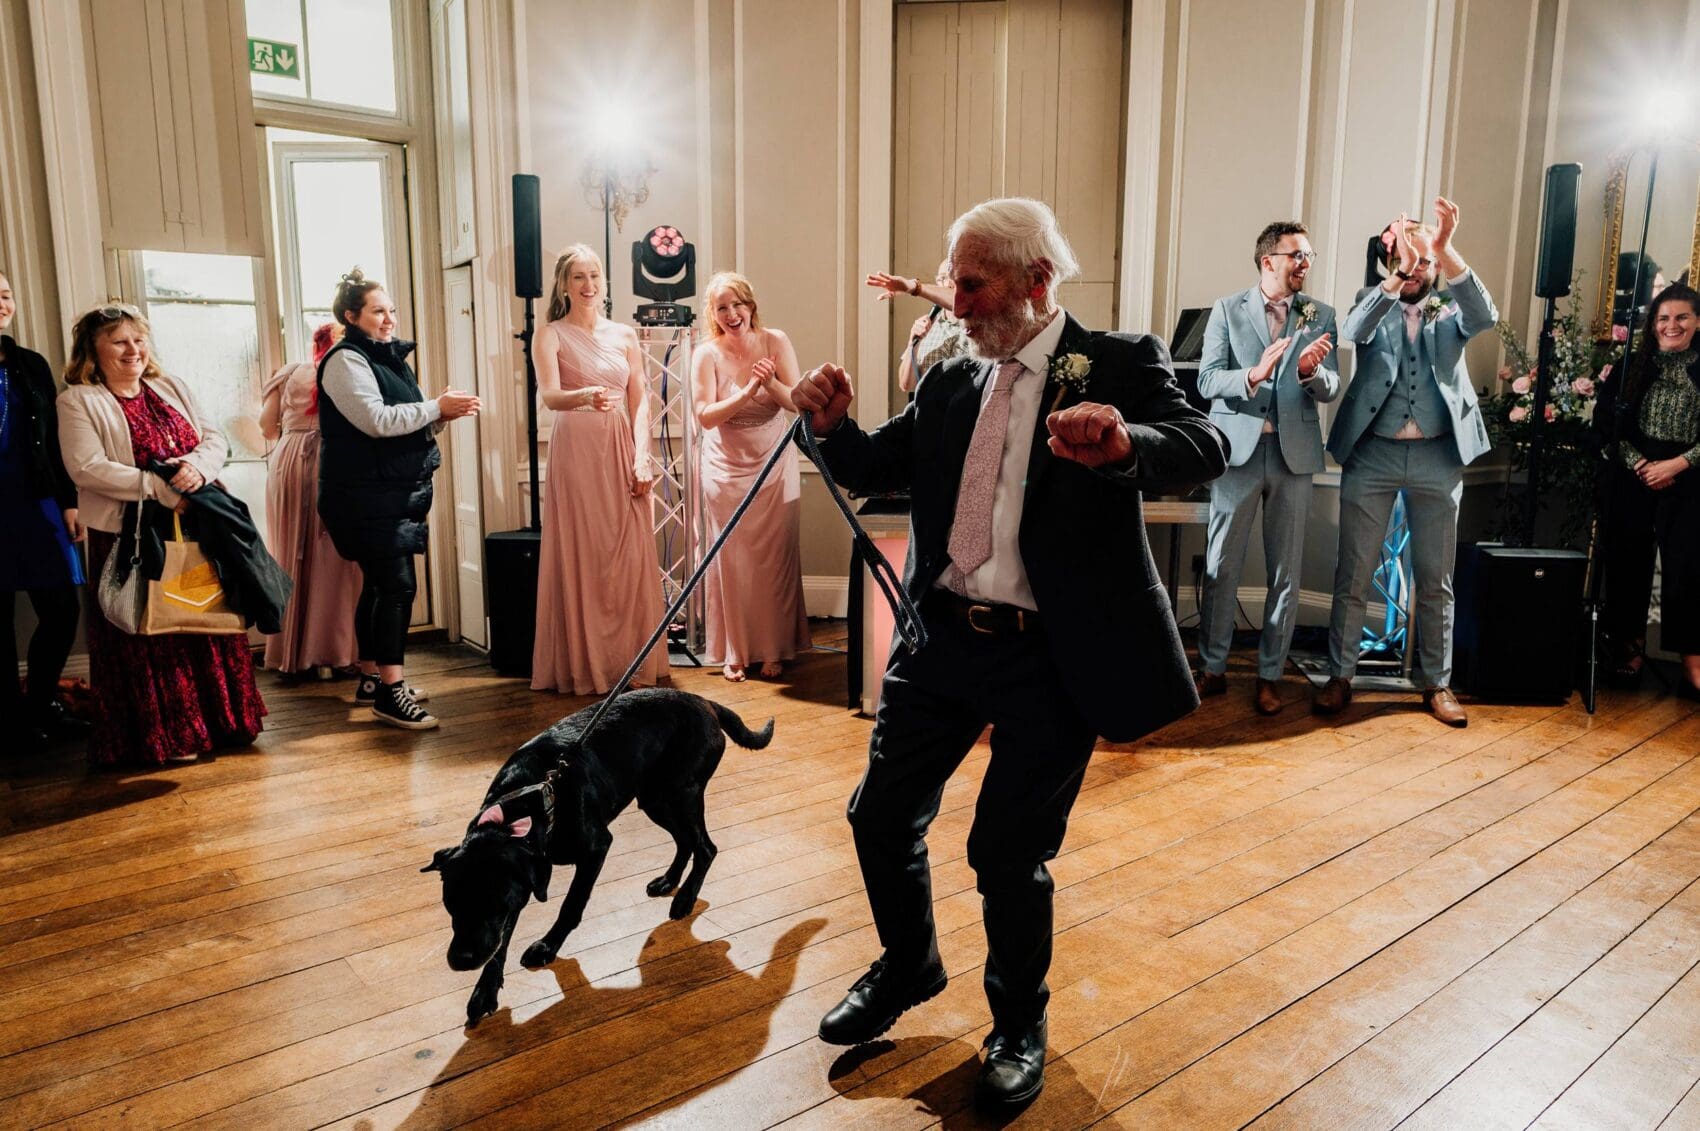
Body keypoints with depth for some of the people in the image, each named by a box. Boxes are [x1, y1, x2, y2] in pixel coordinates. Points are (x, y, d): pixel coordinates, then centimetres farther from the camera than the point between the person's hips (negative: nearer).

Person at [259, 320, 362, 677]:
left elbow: (267, 425, 12)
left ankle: (291, 654, 11)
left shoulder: (290, 373, 12)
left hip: (290, 462, 3)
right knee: (333, 558, 1)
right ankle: (335, 651, 1)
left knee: (292, 557, 8)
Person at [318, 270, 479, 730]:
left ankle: (372, 678, 20)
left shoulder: (390, 358, 19)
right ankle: (390, 691, -12)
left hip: (396, 493, 9)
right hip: (366, 496, -9)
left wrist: (442, 414, 4)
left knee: (379, 584, 12)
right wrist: (437, 407, -16)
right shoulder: (346, 360, -9)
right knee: (397, 584, -14)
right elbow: (377, 421, -20)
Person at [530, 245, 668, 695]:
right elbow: (549, 395, -14)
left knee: (631, 558, 2)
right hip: (576, 451, -3)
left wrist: (641, 456, -5)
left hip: (623, 452, 3)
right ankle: (583, 666, 6)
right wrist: (585, 396, -36)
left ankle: (633, 662, 12)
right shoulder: (551, 335, 2)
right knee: (580, 557, -2)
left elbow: (640, 401, 9)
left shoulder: (623, 335, 13)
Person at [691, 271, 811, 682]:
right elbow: (706, 416, -15)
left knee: (774, 561, 5)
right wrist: (748, 391, -27)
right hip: (727, 469, -1)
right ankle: (733, 653, 14)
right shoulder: (707, 354, -8)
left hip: (775, 466, 1)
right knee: (730, 563, 2)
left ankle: (773, 650, 17)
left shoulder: (775, 342, -5)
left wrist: (771, 383, -27)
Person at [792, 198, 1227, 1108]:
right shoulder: (952, 381, 9)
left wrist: (1124, 444, -43)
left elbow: (1206, 451, -21)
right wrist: (832, 424, -8)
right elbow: (879, 467, 14)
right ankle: (908, 966, 43)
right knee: (882, 817, 13)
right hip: (940, 637, 6)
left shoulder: (1119, 365, -6)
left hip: (1049, 657, -5)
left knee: (1008, 852, 4)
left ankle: (1018, 1025, 33)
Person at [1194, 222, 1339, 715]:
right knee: (1221, 567, 3)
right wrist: (1253, 375, -24)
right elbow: (1207, 380, -6)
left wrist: (1311, 370, -21)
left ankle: (1270, 675, 17)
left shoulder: (1320, 315, 7)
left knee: (1286, 572, 6)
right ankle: (1212, 668, 16)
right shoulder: (1227, 310, 3)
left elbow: (1331, 389, 1)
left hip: (1293, 453, 2)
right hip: (1238, 448, -2)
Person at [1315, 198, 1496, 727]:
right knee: (1353, 574, 3)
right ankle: (1339, 677, 13)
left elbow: (1484, 317, -15)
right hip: (1372, 452, -1)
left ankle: (1436, 683, 19)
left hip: (1438, 456, 1)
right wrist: (1395, 280, -33)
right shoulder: (1374, 305, 6)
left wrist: (1446, 250, -28)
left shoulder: (1451, 312, 8)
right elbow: (1354, 330, -17)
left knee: (1436, 579, 8)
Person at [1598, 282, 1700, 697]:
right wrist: (1640, 464, -9)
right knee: (1628, 564, 4)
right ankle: (1630, 648, 17)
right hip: (1633, 480, 2)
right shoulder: (1634, 365, 6)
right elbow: (1610, 423, 1)